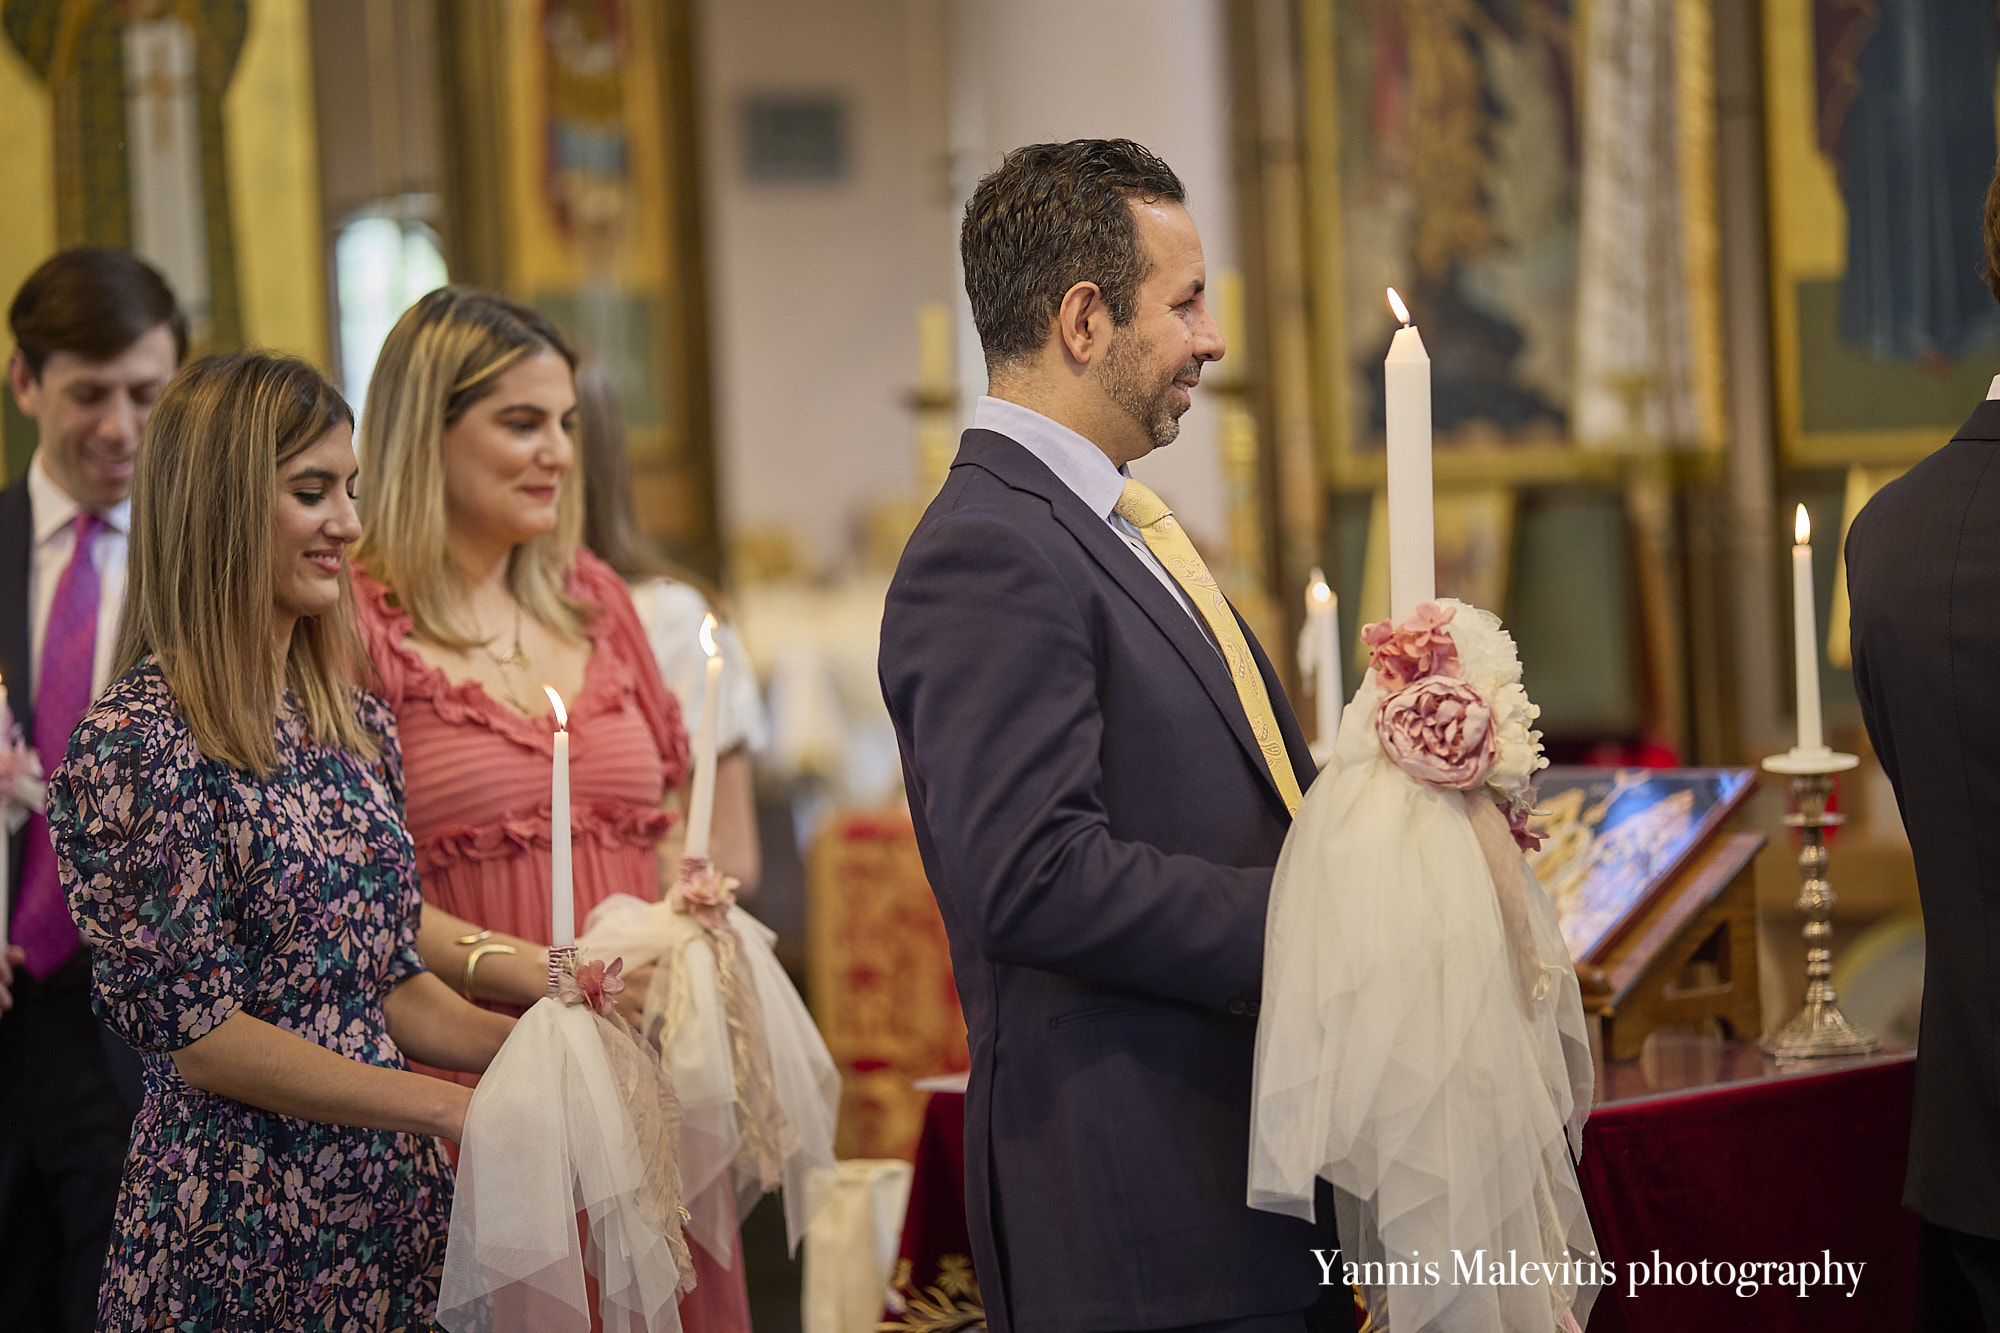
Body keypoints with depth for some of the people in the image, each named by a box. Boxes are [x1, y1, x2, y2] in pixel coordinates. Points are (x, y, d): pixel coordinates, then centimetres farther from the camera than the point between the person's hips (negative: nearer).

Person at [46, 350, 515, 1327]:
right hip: (241, 1235, -7)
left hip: (391, 1205, 7)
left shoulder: (352, 724, 10)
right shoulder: (136, 741, -13)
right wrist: (450, 1106, -15)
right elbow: (198, 1033, -16)